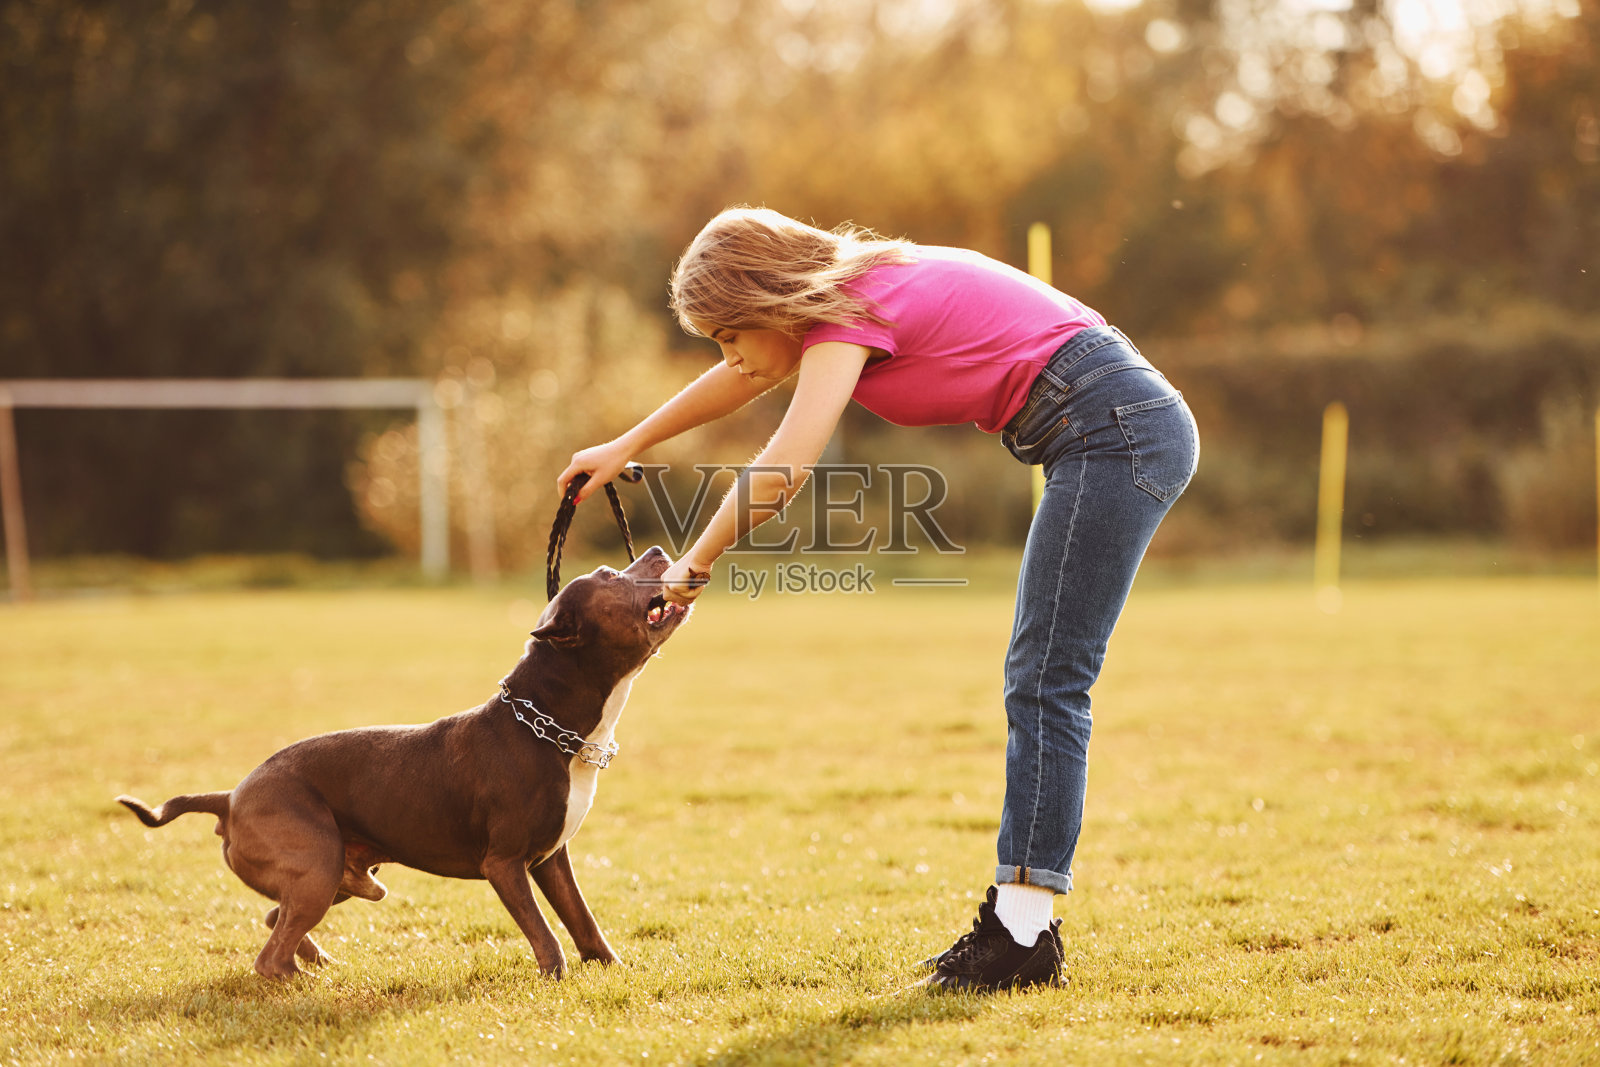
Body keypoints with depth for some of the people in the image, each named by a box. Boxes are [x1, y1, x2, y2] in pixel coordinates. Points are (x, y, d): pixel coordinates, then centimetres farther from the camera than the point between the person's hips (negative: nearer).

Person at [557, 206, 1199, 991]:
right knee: (1038, 686, 8)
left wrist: (692, 567, -14)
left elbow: (783, 467, -24)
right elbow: (746, 379, 32)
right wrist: (626, 447, 40)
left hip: (1115, 426, -10)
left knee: (1046, 686, -10)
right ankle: (1016, 920, 10)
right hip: (1128, 431, 10)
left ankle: (1023, 934, -9)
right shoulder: (847, 294, 16)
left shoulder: (849, 313, -12)